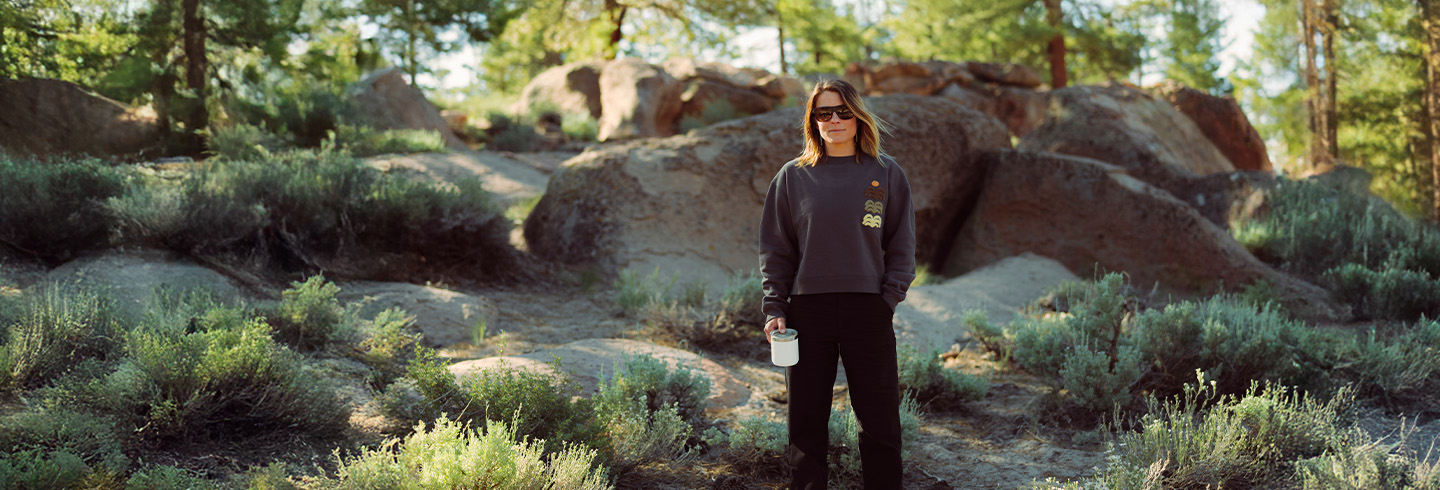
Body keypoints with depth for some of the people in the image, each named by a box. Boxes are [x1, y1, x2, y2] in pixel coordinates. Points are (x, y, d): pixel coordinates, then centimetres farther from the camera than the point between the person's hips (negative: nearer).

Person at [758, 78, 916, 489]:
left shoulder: (886, 174, 6)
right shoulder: (793, 176, 7)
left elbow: (902, 247, 7)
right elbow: (774, 248, 8)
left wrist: (889, 300, -5)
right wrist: (775, 308, -1)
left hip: (869, 309, 0)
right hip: (808, 309, 1)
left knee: (880, 417, 2)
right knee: (806, 417, 6)